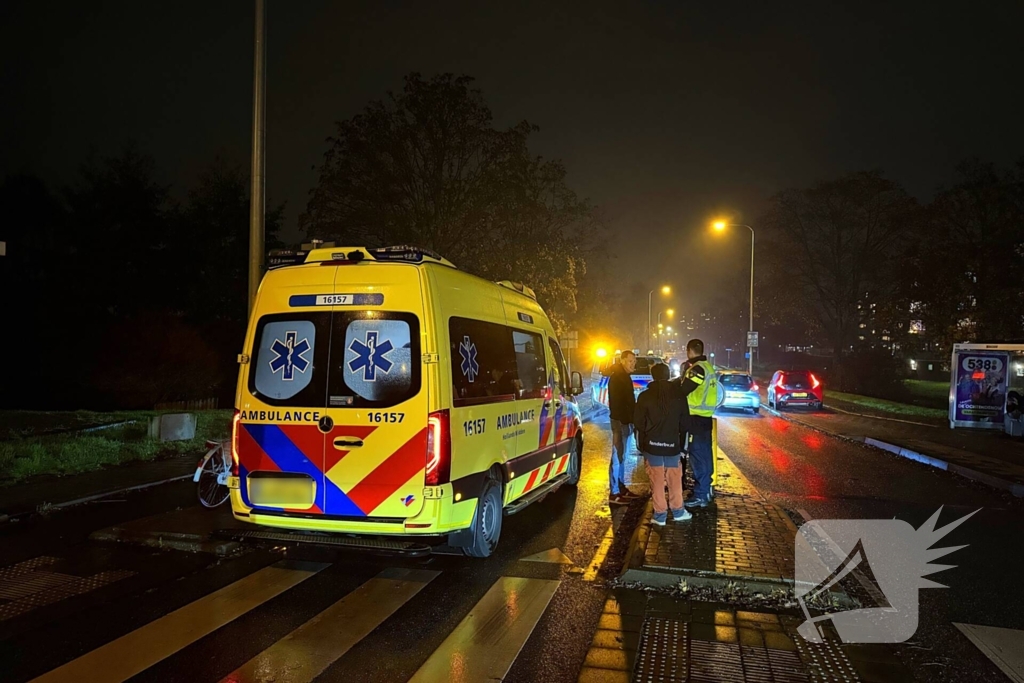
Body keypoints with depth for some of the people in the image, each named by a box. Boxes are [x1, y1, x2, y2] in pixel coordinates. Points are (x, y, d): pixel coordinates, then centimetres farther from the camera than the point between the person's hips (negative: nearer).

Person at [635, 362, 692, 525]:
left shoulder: (645, 396, -4)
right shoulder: (679, 395, 2)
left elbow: (640, 424, -1)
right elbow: (684, 423, 6)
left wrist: (642, 445, 7)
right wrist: (681, 443, 13)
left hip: (652, 444, -1)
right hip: (672, 444, 2)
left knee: (657, 480, 3)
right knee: (675, 479, 14)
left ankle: (660, 515, 7)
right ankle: (678, 511, 21)